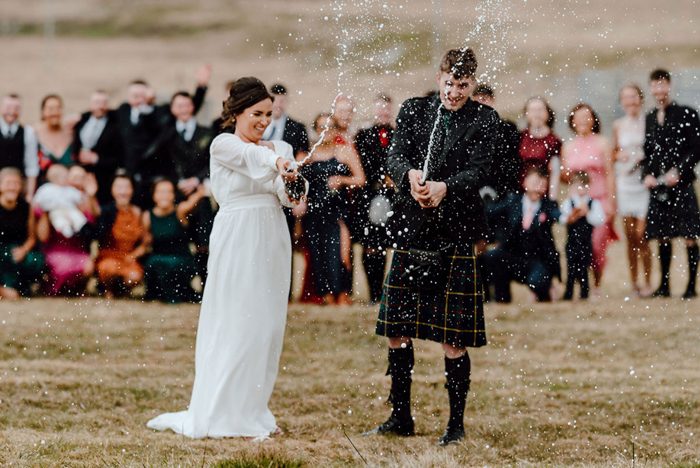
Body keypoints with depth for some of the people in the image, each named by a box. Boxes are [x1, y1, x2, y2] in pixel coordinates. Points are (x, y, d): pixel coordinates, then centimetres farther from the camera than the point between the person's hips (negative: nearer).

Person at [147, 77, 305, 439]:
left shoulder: (281, 148, 11)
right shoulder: (223, 145, -3)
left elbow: (283, 192, -6)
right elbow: (252, 156, -25)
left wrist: (289, 181, -30)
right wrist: (277, 162, -46)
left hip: (272, 243, 6)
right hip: (237, 242, -6)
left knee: (268, 326, 7)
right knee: (237, 325, -7)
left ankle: (254, 411, 16)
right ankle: (225, 414, -2)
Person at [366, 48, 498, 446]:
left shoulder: (484, 120, 2)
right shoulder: (414, 110, 10)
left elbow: (479, 172, -9)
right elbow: (395, 157, 0)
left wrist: (444, 187, -27)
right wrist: (411, 175, -22)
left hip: (456, 234, -4)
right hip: (411, 231, 4)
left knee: (453, 340, -3)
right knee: (397, 331, 8)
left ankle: (457, 423, 8)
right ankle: (401, 417, 22)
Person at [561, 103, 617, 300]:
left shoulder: (602, 143, 5)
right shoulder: (569, 147, 13)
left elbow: (610, 174, 2)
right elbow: (564, 178, 17)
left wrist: (610, 203, -5)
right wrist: (564, 173, -7)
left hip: (600, 200, -3)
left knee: (597, 245, -11)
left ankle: (596, 287, 3)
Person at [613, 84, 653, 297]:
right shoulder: (618, 125, 11)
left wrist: (643, 156, -14)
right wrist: (619, 155, -1)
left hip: (644, 182, -4)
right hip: (624, 182, 4)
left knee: (641, 234, -8)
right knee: (630, 236, 3)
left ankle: (647, 282, 1)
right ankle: (634, 283, 9)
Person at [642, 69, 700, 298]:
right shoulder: (650, 118, 15)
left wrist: (678, 172, -14)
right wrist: (647, 174, 2)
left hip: (681, 185, -5)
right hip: (658, 186, 5)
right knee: (662, 237, 8)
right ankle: (664, 285, 15)